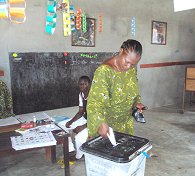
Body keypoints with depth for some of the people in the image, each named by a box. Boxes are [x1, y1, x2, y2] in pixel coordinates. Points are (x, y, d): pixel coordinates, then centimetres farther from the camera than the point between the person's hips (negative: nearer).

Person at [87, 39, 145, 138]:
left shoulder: (132, 69, -3)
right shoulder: (104, 71, -24)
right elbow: (94, 101, -28)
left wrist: (137, 102, -2)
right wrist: (100, 123, -41)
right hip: (105, 124, -6)